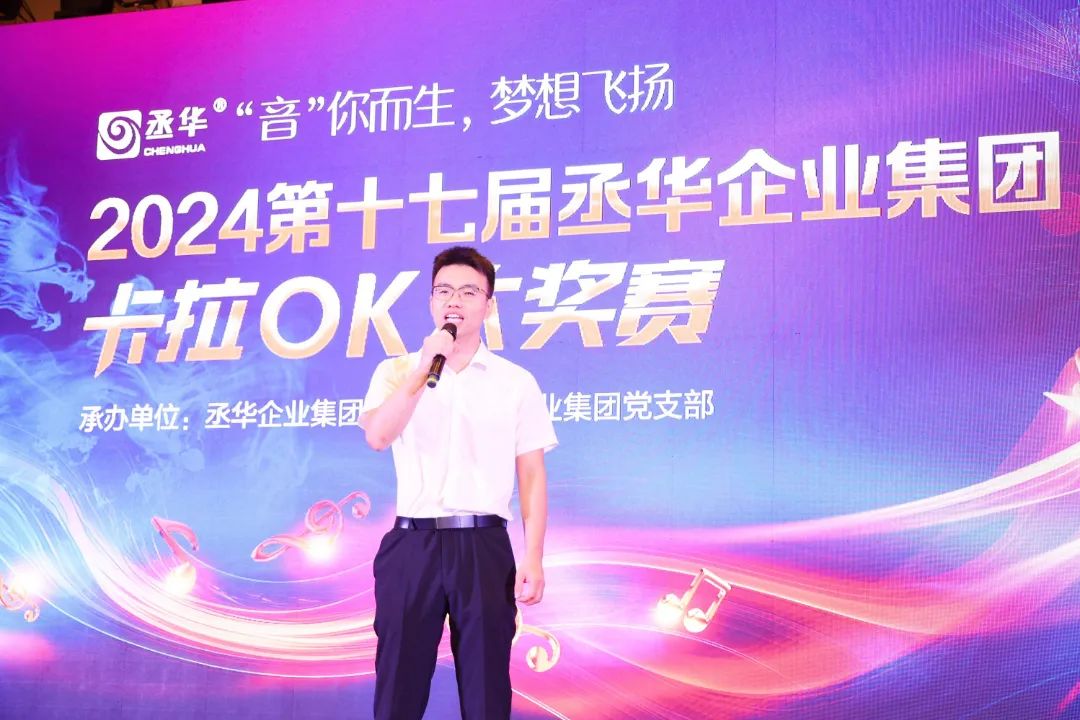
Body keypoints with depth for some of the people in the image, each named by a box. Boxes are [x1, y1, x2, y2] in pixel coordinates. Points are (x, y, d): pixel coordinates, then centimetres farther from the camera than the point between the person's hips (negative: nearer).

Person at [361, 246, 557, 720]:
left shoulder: (517, 382, 7)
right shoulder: (397, 371, 8)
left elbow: (532, 476, 5)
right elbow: (377, 436, -11)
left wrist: (534, 558, -4)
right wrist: (424, 367, -15)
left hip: (483, 546, 0)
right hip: (412, 544, 1)